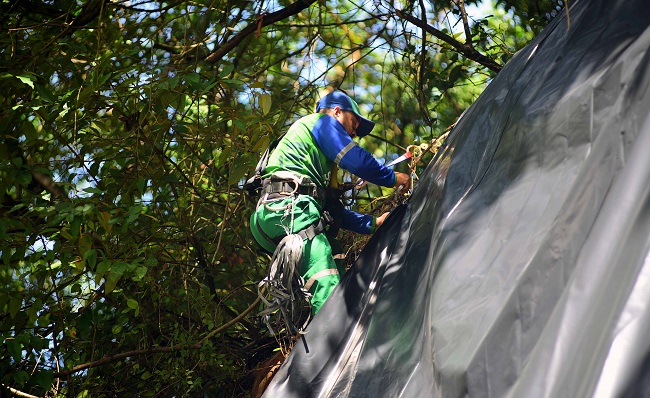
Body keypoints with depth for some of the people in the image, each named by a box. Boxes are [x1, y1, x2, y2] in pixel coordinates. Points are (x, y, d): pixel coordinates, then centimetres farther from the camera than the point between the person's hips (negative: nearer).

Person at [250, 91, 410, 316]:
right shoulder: (323, 122, 12)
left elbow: (332, 209, 34)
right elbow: (356, 160, -4)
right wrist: (393, 178, 9)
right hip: (289, 209, -10)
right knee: (328, 288, -22)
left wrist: (373, 223, 31)